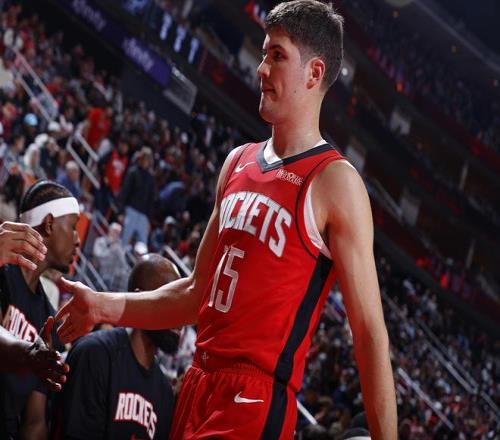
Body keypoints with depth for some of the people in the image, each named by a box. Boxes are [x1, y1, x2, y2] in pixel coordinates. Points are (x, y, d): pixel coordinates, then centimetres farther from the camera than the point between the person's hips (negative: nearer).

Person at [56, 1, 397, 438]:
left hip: (257, 401, -7)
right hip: (199, 384, 7)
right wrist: (105, 306, 11)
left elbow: (370, 332, -12)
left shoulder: (335, 181, -9)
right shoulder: (238, 163, 14)